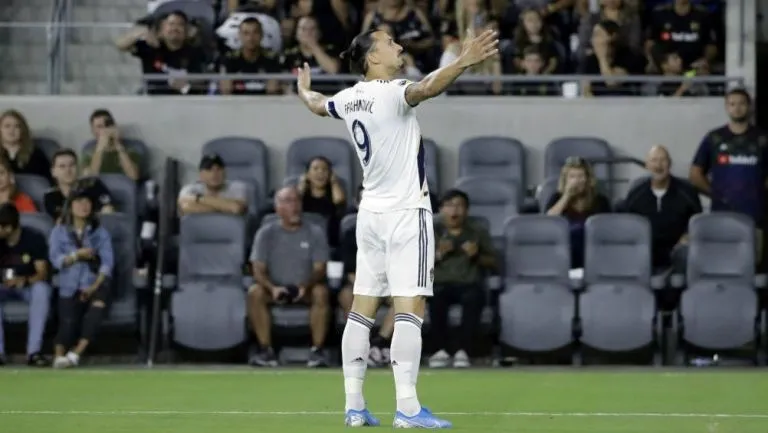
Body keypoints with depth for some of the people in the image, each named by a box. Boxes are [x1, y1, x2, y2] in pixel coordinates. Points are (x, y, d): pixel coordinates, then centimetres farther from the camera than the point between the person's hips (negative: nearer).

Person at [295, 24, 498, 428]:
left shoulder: (349, 98, 7)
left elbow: (318, 104, 30)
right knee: (409, 307, -11)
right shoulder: (391, 92, -15)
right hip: (406, 212, -8)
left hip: (371, 211, 8)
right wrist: (463, 62, -52)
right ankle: (407, 407, -18)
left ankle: (354, 405, 8)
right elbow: (426, 88, -38)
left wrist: (303, 90, 53)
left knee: (362, 308, 7)